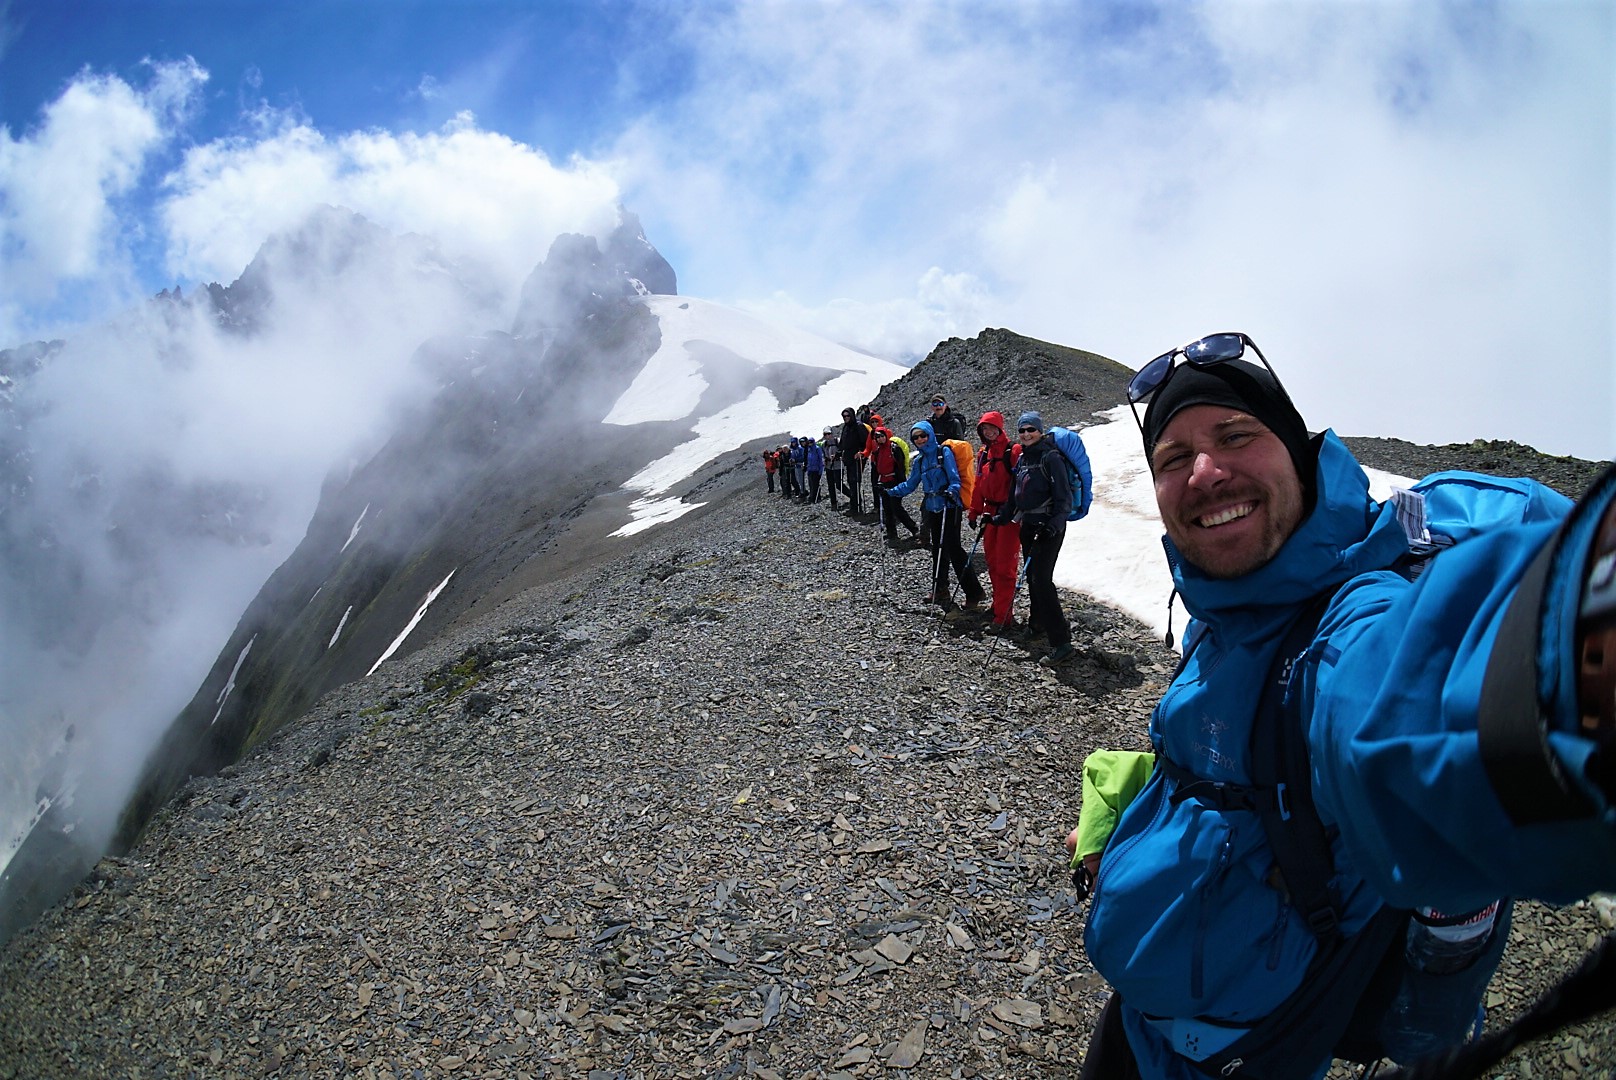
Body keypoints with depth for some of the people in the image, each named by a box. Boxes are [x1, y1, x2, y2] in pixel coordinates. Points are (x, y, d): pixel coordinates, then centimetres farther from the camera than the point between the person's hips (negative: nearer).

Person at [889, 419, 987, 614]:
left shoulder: (944, 452, -6)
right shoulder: (919, 460, 14)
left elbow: (955, 478, -13)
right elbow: (910, 484, 24)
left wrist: (951, 492, -32)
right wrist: (891, 492, 17)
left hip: (949, 508, -7)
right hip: (932, 508, 7)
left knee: (953, 548, -12)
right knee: (938, 549, 12)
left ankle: (974, 592, -8)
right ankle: (940, 590, 22)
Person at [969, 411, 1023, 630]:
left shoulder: (1014, 451, -10)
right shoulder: (983, 453, 12)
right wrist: (975, 512, 16)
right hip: (990, 513, 7)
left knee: (1005, 566, -7)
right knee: (991, 561, 14)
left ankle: (1003, 615, -4)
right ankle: (1000, 604, 28)